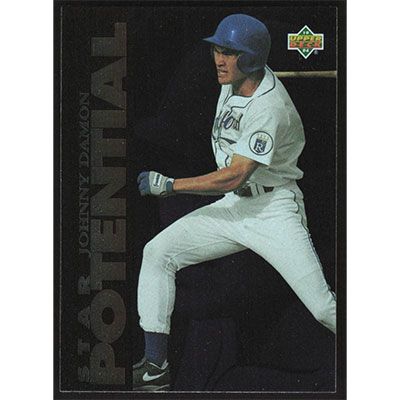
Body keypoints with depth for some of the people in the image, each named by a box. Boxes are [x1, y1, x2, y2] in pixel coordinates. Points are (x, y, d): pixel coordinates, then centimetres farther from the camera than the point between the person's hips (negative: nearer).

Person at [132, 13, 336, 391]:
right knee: (158, 252, -5)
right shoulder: (233, 82, 2)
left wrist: (169, 185, -25)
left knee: (325, 307, -16)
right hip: (233, 205, 8)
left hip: (274, 210, -8)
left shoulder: (269, 107, -24)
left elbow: (234, 176, -28)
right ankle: (155, 368, -4)